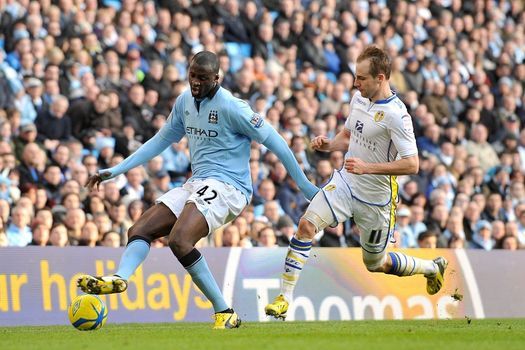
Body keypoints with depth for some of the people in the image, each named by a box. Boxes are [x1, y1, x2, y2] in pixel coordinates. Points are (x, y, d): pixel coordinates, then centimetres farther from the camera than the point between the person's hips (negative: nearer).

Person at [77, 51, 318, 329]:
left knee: (178, 240, -28)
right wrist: (115, 171, 20)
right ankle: (119, 278, -32)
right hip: (196, 185, 9)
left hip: (226, 187, -9)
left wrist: (305, 186, -4)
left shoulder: (230, 107, -13)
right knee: (139, 230, -5)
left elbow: (274, 142, -8)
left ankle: (225, 313, -22)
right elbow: (161, 140, 23)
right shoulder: (185, 101, 11)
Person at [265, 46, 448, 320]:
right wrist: (328, 144, -4)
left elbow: (412, 164, -25)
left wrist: (368, 167, -31)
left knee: (375, 264, 11)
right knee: (307, 223, -17)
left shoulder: (396, 114, -22)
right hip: (344, 182, 6)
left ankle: (432, 268, 39)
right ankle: (285, 297, -15)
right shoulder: (359, 98, 2)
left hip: (375, 198, -6)